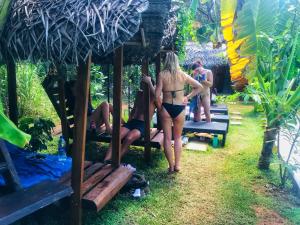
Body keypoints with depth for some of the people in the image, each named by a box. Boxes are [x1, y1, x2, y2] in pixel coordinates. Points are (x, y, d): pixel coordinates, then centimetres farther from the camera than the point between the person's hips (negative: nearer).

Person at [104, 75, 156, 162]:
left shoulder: (153, 97, 3)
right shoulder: (139, 94, 21)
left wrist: (149, 82, -24)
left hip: (143, 125, -5)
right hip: (132, 122, 5)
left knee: (129, 138, -34)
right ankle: (106, 160, -34)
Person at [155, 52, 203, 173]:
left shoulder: (162, 74, -6)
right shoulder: (182, 75, 1)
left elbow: (157, 96, -11)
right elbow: (199, 87, 6)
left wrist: (160, 108, 4)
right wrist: (188, 97, 10)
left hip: (166, 108, -1)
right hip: (180, 108, 2)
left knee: (167, 138, 10)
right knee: (178, 137, 17)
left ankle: (171, 166, 15)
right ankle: (177, 165, 19)